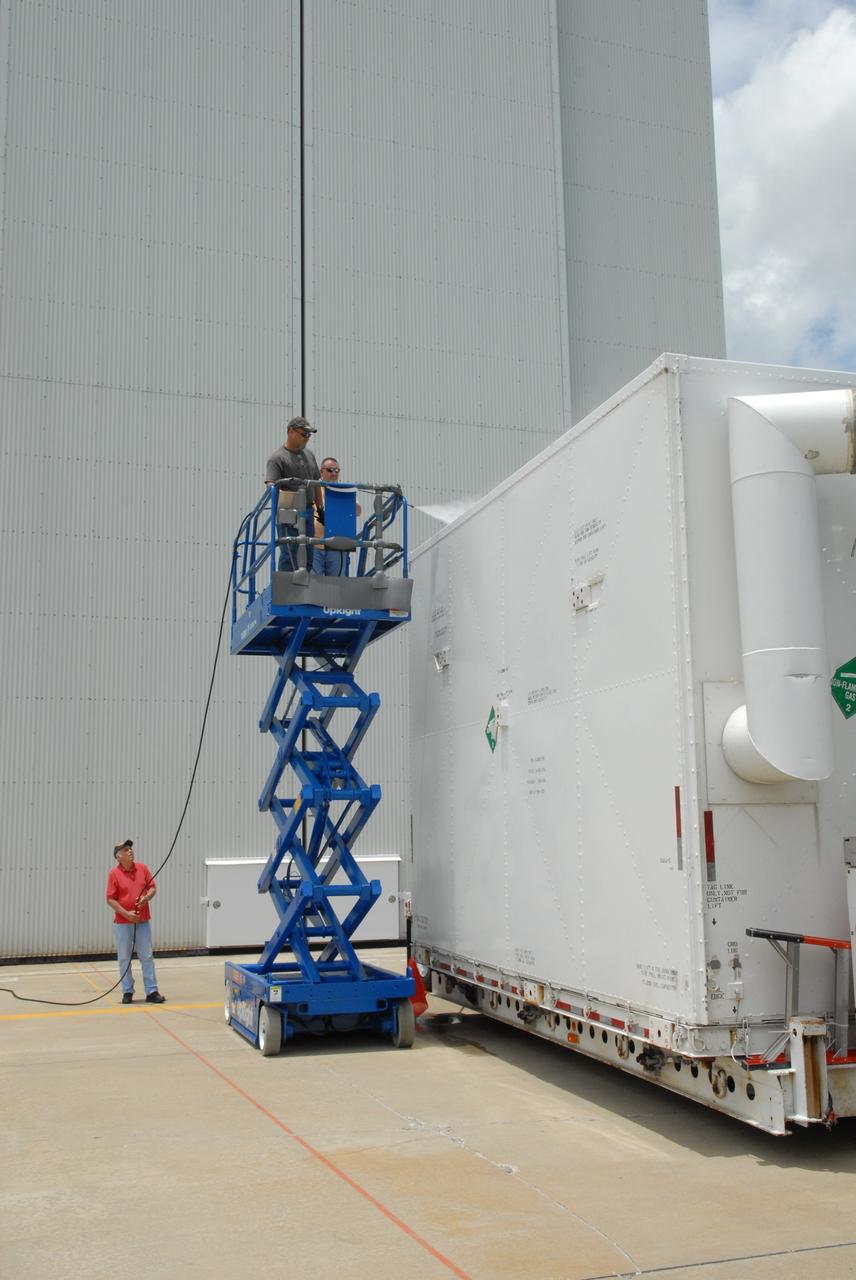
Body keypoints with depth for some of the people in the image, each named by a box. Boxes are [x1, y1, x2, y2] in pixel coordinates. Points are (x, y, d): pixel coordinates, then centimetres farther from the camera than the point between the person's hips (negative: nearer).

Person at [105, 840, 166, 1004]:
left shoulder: (142, 868, 3)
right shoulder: (114, 873, -7)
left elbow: (153, 887, 9)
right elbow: (110, 899, -7)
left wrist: (147, 897, -13)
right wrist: (127, 914, -15)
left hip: (143, 921, 3)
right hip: (122, 922, -3)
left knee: (147, 957, 4)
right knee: (124, 959, 5)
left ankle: (152, 992, 7)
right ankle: (127, 992, 15)